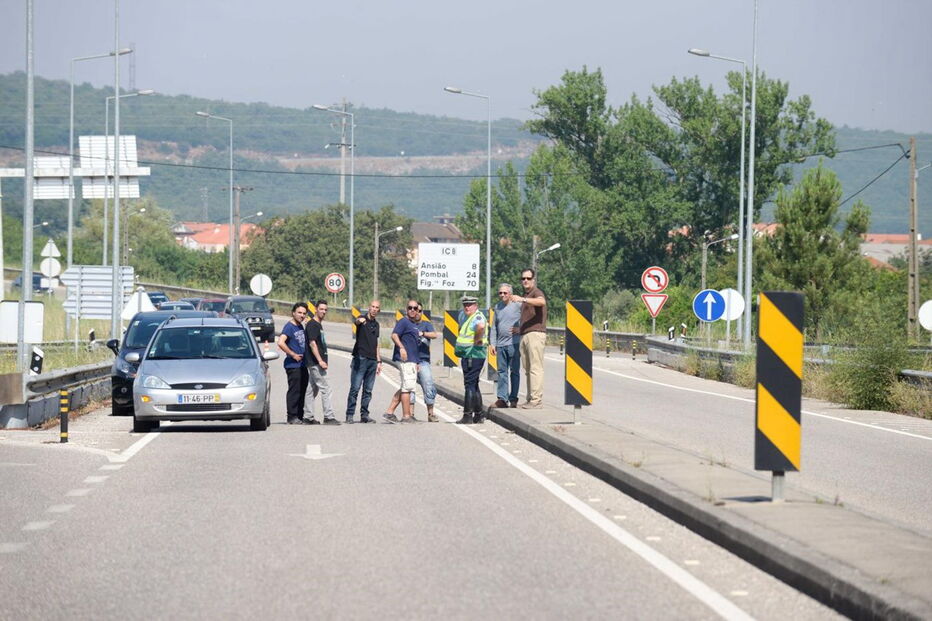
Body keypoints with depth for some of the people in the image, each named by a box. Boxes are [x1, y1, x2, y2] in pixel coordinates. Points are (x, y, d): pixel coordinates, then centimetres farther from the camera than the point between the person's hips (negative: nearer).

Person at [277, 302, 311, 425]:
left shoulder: (301, 326, 14)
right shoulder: (289, 327, -12)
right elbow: (281, 343, -25)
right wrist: (293, 355, -19)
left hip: (302, 364, 9)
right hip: (293, 365, -9)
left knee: (302, 391, 11)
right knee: (294, 391, -7)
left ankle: (299, 416, 17)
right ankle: (292, 417, -3)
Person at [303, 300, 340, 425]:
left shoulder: (319, 325, 18)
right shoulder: (312, 324, -12)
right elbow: (312, 344, -18)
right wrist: (320, 361, -23)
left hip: (317, 363, 10)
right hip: (315, 363, -10)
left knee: (312, 389, 11)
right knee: (325, 388, -11)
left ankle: (308, 417, 14)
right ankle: (328, 416, -12)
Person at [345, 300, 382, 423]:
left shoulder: (376, 324, 17)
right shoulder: (362, 319, -2)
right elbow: (356, 321, -28)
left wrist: (379, 361, 19)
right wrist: (360, 320, -53)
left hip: (372, 361, 6)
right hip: (360, 358, -6)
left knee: (368, 390, 7)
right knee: (355, 388, -7)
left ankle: (364, 415, 11)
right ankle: (349, 415, -5)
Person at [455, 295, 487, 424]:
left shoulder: (478, 317, -18)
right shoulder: (463, 315, 13)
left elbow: (481, 326, -43)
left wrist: (477, 339, -28)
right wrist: (459, 341, 26)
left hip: (474, 354, -10)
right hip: (466, 355, 10)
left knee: (470, 384, -9)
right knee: (473, 385, 16)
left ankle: (468, 416, -9)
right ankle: (479, 413, 23)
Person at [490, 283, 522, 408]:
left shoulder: (518, 305, -4)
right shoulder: (497, 307, 15)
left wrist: (520, 329, -13)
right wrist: (492, 343, 15)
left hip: (514, 343, -5)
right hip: (501, 345, 5)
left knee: (514, 372, 1)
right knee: (502, 372, 2)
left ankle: (513, 399, 5)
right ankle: (502, 399, 2)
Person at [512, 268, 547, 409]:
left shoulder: (537, 293, -5)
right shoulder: (525, 296, 25)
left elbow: (541, 302, -30)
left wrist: (522, 300, -42)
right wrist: (519, 328, 22)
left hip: (535, 334, -10)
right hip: (525, 336, 10)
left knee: (536, 368, -12)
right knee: (528, 369, 8)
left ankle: (537, 400, -15)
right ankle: (530, 399, 10)